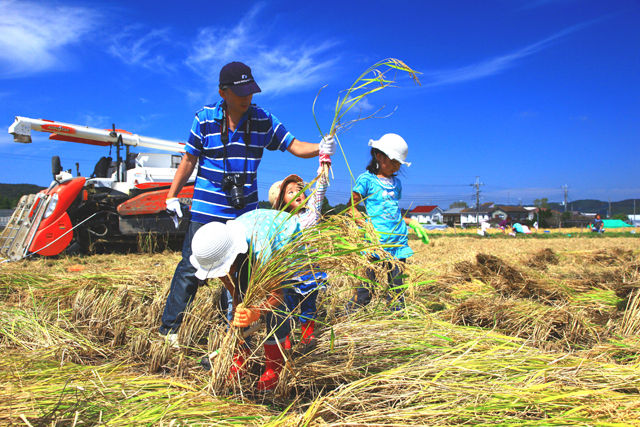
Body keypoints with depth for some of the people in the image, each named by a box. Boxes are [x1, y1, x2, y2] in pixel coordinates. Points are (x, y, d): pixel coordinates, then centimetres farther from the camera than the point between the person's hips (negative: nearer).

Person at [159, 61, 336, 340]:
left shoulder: (263, 120, 0)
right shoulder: (205, 118, -4)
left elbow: (294, 146, -1)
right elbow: (189, 160, 3)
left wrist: (320, 148, -20)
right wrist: (172, 196, 2)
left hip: (245, 212, 2)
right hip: (207, 210, -2)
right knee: (191, 268, -1)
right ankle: (170, 328, 14)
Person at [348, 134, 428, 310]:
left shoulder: (396, 182, 18)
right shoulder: (366, 179, -2)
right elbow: (351, 207, -3)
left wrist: (411, 222, 15)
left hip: (399, 240, 6)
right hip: (376, 241, -6)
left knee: (397, 287, 8)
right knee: (367, 288, -5)